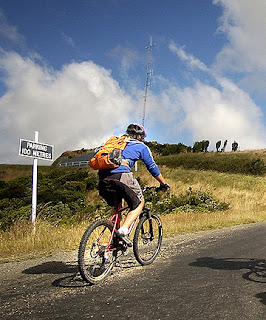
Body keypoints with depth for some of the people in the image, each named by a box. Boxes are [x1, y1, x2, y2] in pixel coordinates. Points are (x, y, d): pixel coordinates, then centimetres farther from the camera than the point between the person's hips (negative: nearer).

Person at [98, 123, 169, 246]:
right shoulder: (141, 146, 20)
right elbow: (152, 167, 21)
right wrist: (163, 184, 33)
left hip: (103, 177, 6)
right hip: (121, 175, -6)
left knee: (116, 207, 27)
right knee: (139, 203, 12)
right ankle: (123, 230, -8)